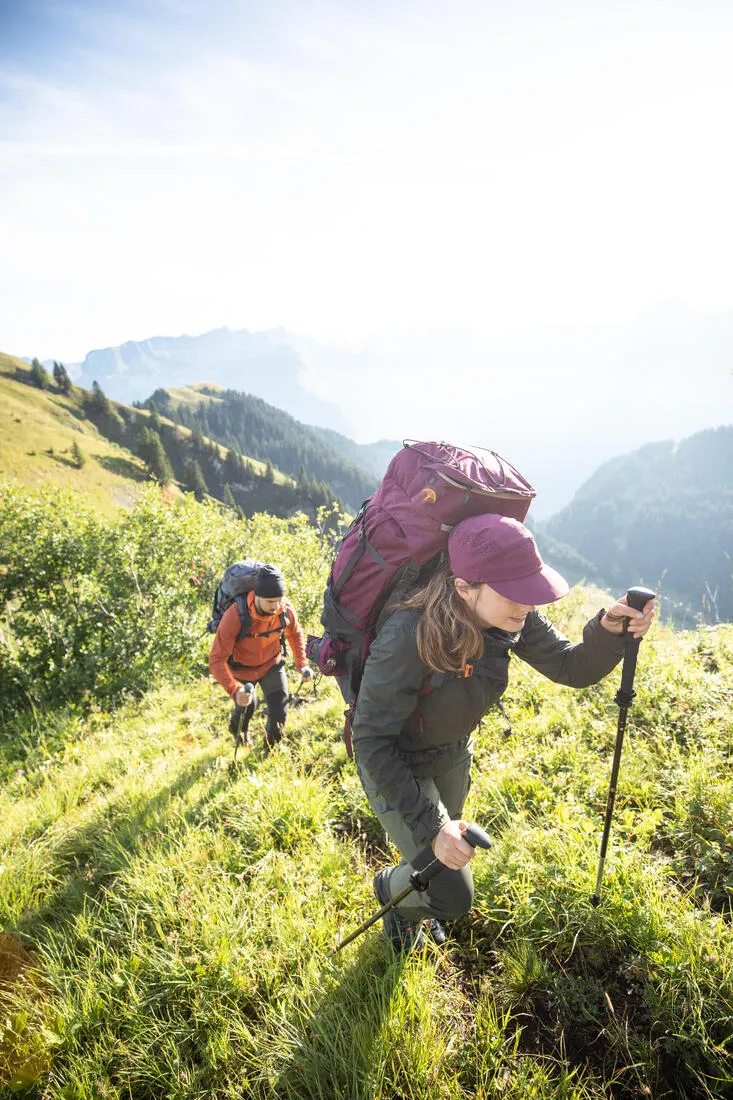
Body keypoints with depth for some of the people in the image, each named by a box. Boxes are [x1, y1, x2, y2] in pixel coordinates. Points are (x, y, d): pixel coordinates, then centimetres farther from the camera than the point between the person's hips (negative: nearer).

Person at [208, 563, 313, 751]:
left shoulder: (286, 609, -25)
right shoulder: (235, 616, -39)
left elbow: (295, 633, 1)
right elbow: (217, 660, -37)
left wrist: (302, 664, -8)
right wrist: (235, 690, -49)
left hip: (272, 664, 2)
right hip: (243, 669, -2)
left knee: (279, 709, -2)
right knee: (245, 709, 17)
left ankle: (272, 745, 32)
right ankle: (237, 733, 55)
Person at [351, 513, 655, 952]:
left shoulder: (513, 620, -21)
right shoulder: (409, 639, -40)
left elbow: (572, 668, -12)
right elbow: (371, 740, -31)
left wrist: (609, 630, -34)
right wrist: (430, 824, -30)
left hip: (454, 757, 6)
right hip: (395, 766, -6)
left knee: (444, 851, 29)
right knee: (452, 896, -3)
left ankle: (414, 910, 64)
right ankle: (391, 889, 33)